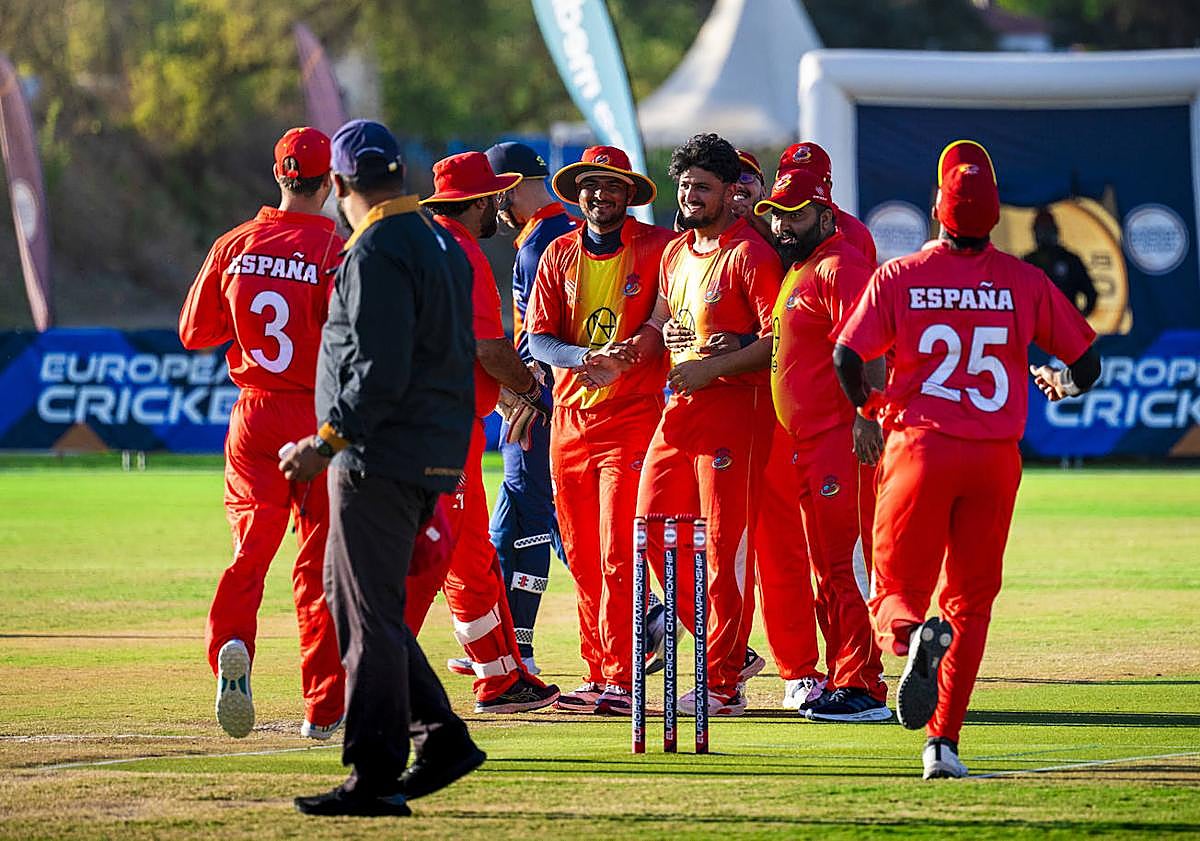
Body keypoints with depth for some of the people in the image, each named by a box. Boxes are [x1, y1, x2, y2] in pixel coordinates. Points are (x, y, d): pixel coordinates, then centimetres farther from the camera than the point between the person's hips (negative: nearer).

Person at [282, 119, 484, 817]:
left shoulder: (377, 253, -14)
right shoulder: (443, 245, 15)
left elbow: (381, 372, -22)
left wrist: (327, 443, -20)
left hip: (381, 455, -10)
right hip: (436, 455, 10)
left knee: (368, 611, -6)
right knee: (350, 595, 17)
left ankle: (377, 777, -5)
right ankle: (440, 734, 15)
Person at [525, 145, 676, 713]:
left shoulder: (657, 247, -1)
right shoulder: (560, 256, 10)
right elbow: (538, 340, 3)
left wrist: (618, 362, -21)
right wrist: (589, 357, -16)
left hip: (631, 417, -4)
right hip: (570, 419, 4)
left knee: (618, 555, -11)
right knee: (582, 557, 6)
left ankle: (619, 681, -11)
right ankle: (598, 674, 12)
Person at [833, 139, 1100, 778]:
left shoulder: (898, 278, -2)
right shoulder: (1025, 283, 1)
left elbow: (846, 358, -7)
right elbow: (1087, 360, 4)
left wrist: (868, 405, 14)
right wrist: (1062, 384, 28)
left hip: (920, 447, -1)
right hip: (996, 459, 1)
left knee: (895, 593, 7)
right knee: (970, 600, 10)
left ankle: (912, 635, -30)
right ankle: (943, 743, 1)